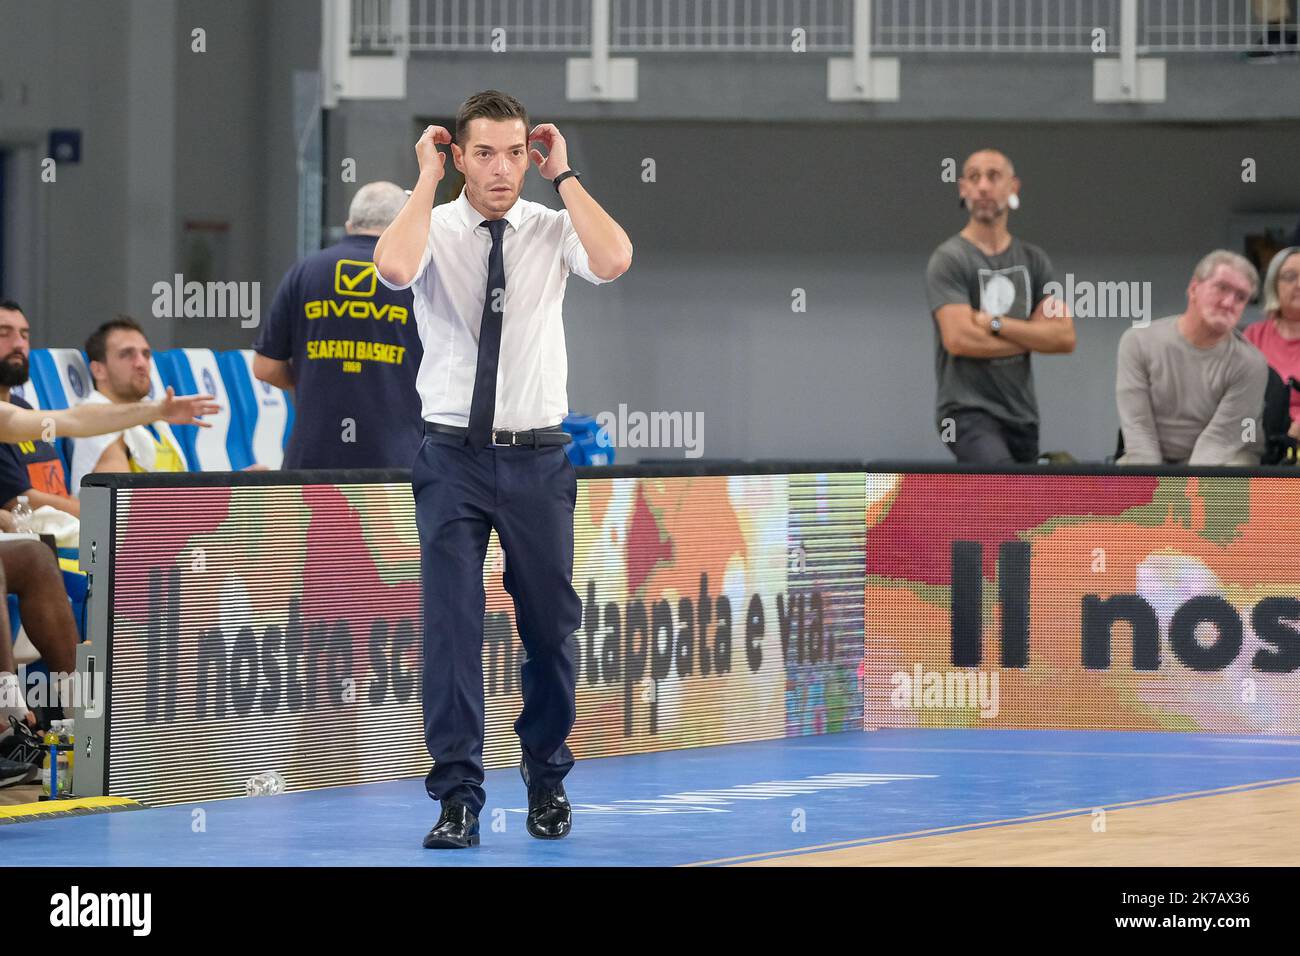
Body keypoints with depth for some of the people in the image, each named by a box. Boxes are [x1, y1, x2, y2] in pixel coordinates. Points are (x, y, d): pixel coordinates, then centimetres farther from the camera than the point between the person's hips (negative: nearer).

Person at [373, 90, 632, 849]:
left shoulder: (553, 229, 0)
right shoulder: (436, 229, -2)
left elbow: (615, 261, -20)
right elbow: (394, 268, -25)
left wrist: (564, 175, -12)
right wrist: (427, 179, -14)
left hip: (537, 459, 1)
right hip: (453, 457, -1)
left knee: (551, 626, 9)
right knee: (451, 623, -7)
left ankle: (547, 778, 30)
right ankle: (459, 797, -3)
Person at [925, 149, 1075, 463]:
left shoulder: (1034, 260, 12)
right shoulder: (949, 260, -4)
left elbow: (1064, 336, 2)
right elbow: (958, 338, -16)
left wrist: (996, 323, -12)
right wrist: (1033, 337, -3)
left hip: (1021, 413, 6)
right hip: (968, 411, -6)